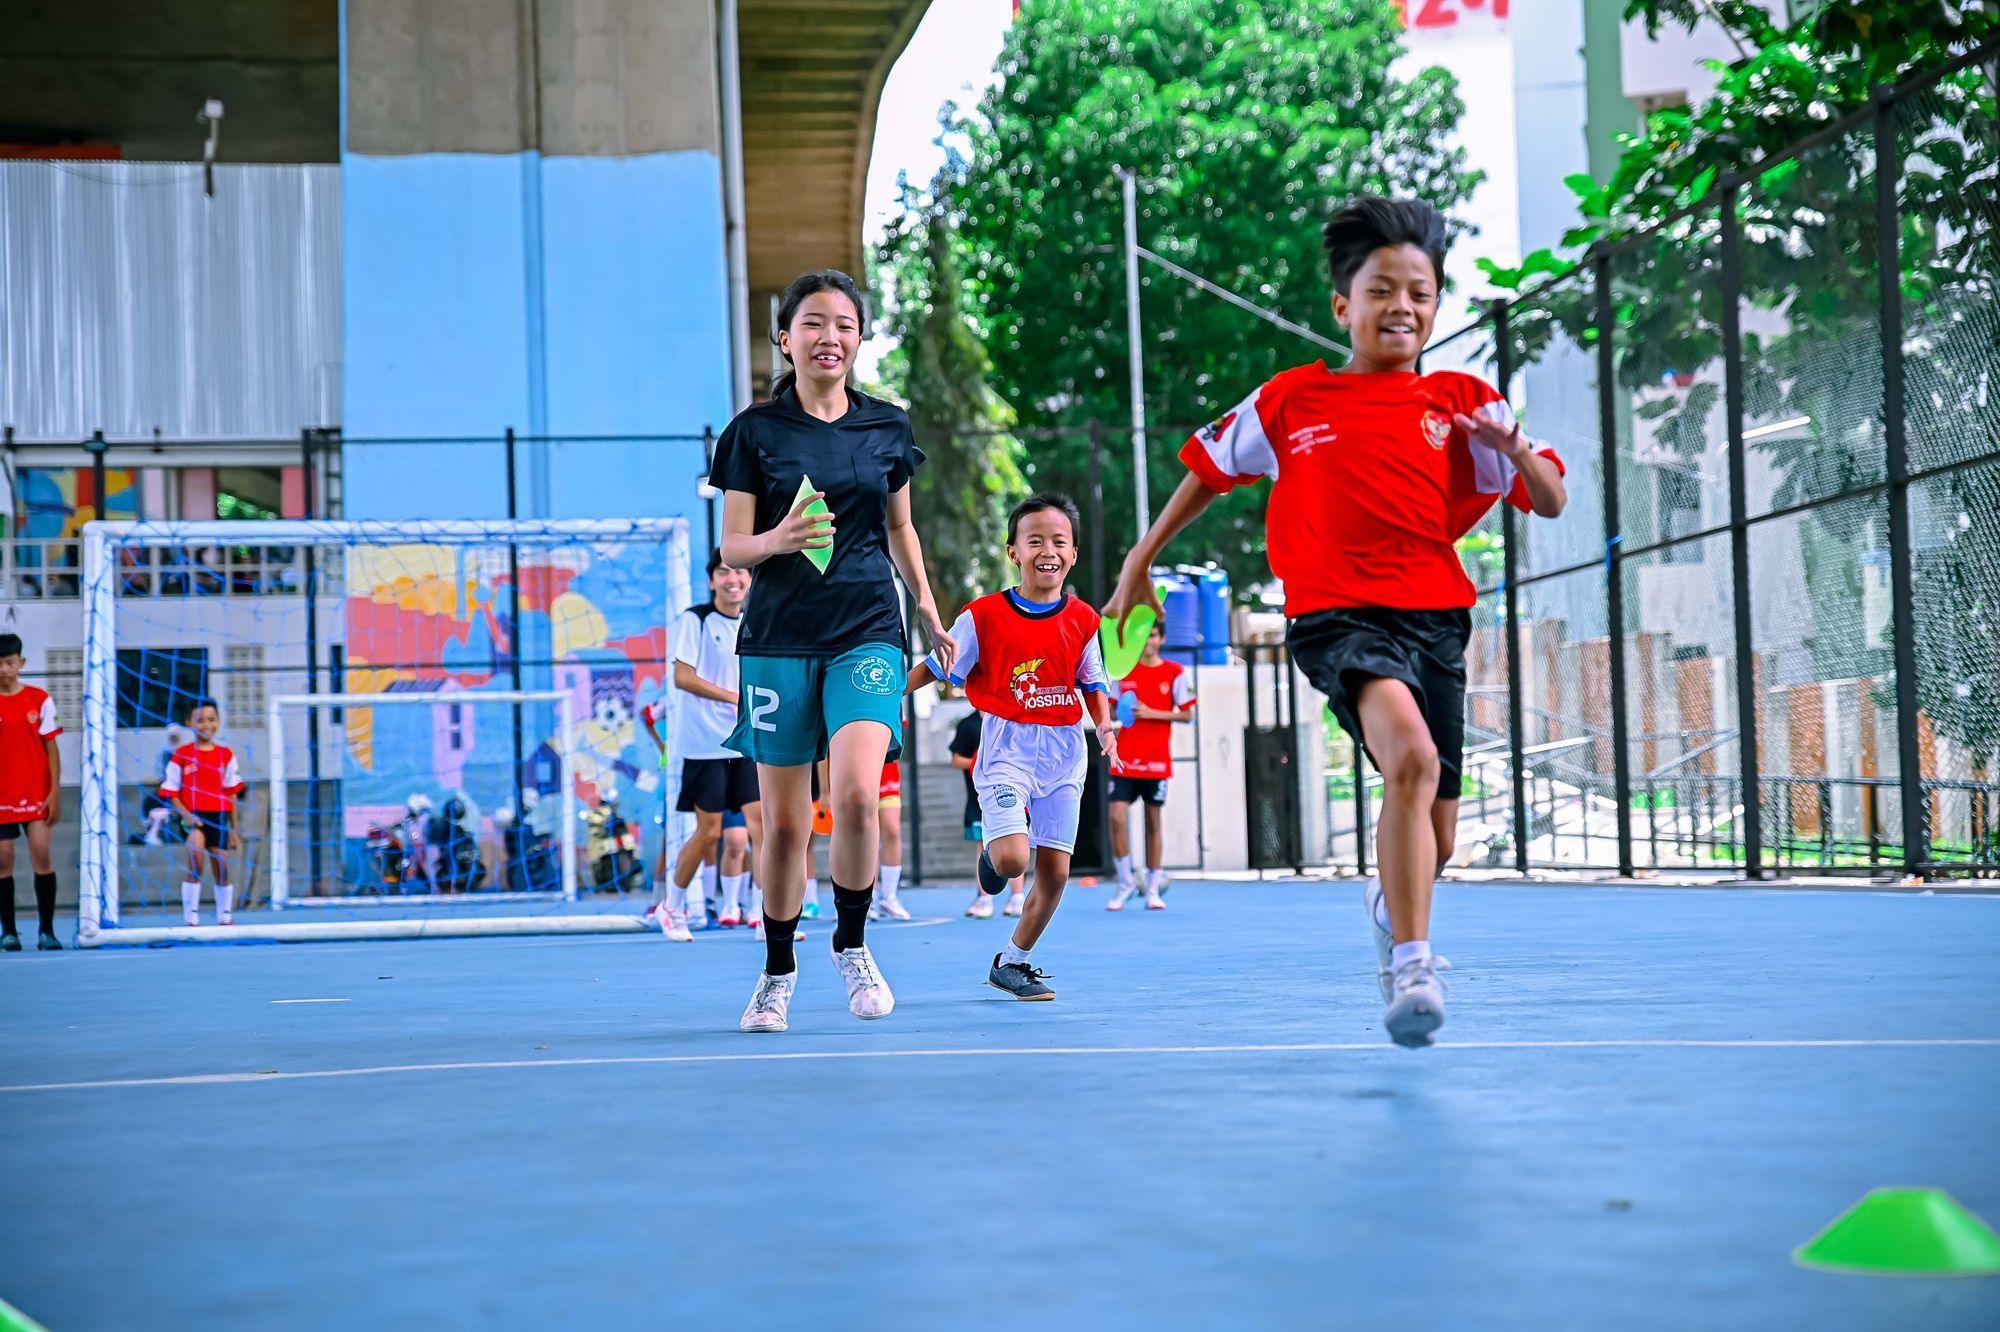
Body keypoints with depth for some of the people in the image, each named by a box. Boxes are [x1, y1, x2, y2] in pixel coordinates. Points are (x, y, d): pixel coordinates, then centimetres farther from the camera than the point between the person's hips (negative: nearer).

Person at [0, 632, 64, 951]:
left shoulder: (40, 700, 2)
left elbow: (51, 748, 4)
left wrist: (55, 792, -2)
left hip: (37, 794, 0)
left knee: (42, 855, -7)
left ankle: (47, 930, -1)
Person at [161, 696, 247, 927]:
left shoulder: (226, 755, 6)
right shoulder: (182, 755, -1)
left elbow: (232, 795, 10)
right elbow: (170, 793, -1)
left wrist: (233, 830, 10)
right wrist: (185, 815, -17)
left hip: (218, 818, 3)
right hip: (193, 817, -3)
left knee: (222, 870, 6)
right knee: (195, 864, -24)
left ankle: (224, 917, 24)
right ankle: (191, 916, -17)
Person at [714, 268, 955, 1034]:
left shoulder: (887, 427, 7)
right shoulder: (755, 430, 0)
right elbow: (732, 547, -1)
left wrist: (929, 612, 20)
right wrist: (780, 539, -21)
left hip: (867, 633, 1)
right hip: (779, 638, -1)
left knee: (855, 794, -20)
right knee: (785, 822, 3)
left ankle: (851, 944, 2)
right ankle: (777, 972, 22)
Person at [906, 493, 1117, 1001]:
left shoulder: (1081, 620, 2)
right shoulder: (985, 615, -7)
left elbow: (1093, 684, 13)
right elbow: (935, 668, 2)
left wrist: (1105, 726, -5)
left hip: (1063, 752, 4)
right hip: (1007, 745, -3)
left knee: (1055, 871, 2)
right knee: (1013, 857, -21)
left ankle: (1013, 962, 21)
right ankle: (990, 858, 18)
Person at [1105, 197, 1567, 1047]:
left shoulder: (1462, 403, 7)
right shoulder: (1290, 400, 4)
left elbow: (1552, 503, 5)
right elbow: (1209, 468, 18)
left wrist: (1515, 450, -16)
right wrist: (1141, 560, 19)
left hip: (1435, 619, 3)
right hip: (1338, 617, -3)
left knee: (1433, 839, 10)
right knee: (1413, 756, -33)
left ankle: (1389, 905, 47)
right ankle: (1412, 964, -30)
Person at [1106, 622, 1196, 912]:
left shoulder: (1175, 673, 0)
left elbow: (1187, 714, -1)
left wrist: (1151, 713, -13)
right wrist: (1116, 713, -8)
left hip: (1157, 761, -1)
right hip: (1124, 760, 1)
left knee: (1153, 822, 5)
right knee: (1117, 818, -9)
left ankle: (1153, 889, 14)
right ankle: (1125, 883, 6)